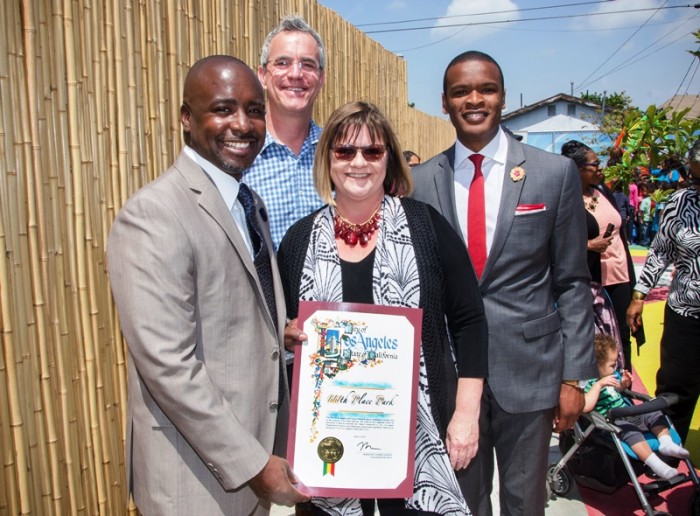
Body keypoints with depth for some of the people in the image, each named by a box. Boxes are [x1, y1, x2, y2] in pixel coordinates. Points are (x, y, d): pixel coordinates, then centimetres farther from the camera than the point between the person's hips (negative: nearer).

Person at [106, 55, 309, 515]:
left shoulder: (249, 202, 7)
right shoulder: (154, 214, -20)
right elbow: (167, 364, -23)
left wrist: (285, 331, -4)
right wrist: (252, 464, -18)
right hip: (201, 476, -7)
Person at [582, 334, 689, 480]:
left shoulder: (611, 375, 10)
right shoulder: (589, 383, -20)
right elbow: (585, 407, -37)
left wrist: (623, 384, 9)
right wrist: (599, 384, -36)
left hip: (629, 413, 10)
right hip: (612, 421, -10)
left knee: (655, 414, 5)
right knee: (630, 430, -34)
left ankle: (666, 442, -7)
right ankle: (655, 464, -36)